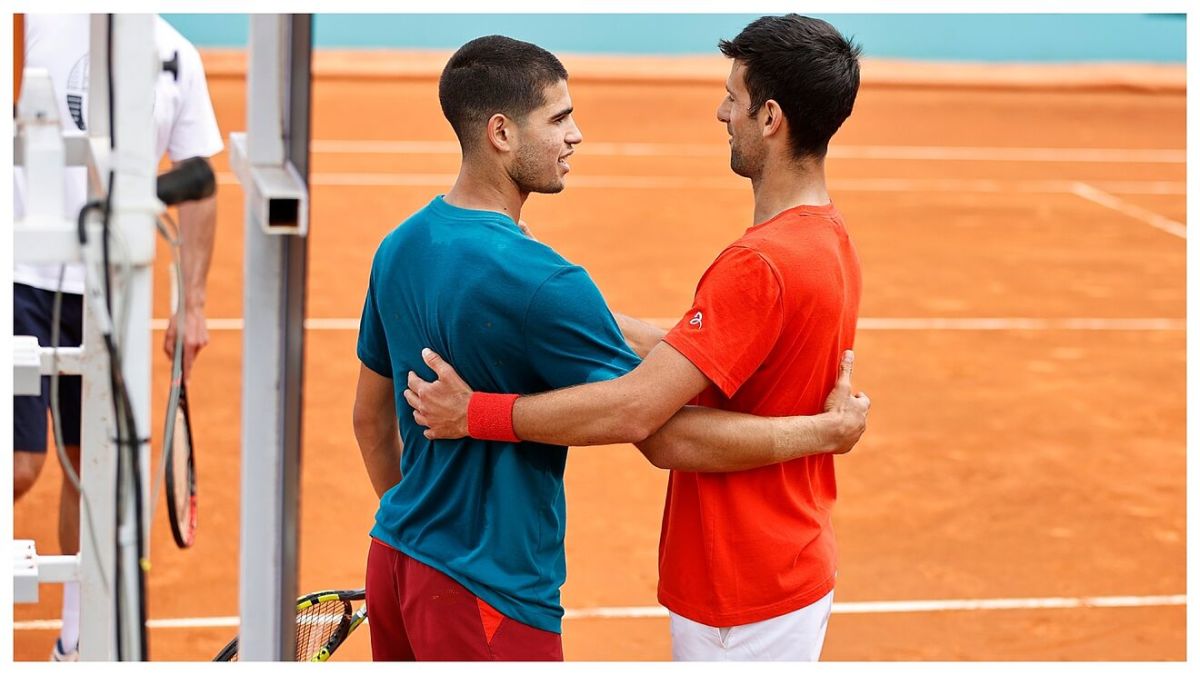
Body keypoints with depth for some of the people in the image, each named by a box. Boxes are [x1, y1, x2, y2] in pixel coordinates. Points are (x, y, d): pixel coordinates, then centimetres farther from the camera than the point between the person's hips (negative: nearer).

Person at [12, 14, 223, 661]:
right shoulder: (40, 19, -6)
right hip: (25, 279, -4)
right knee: (19, 466, -8)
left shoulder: (176, 57, 5)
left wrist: (192, 303, 8)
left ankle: (76, 641, 26)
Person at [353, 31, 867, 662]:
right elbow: (668, 438, -22)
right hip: (488, 598, -9)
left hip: (395, 558, 9)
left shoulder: (398, 248, 4)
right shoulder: (539, 281, -23)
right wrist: (826, 429, -12)